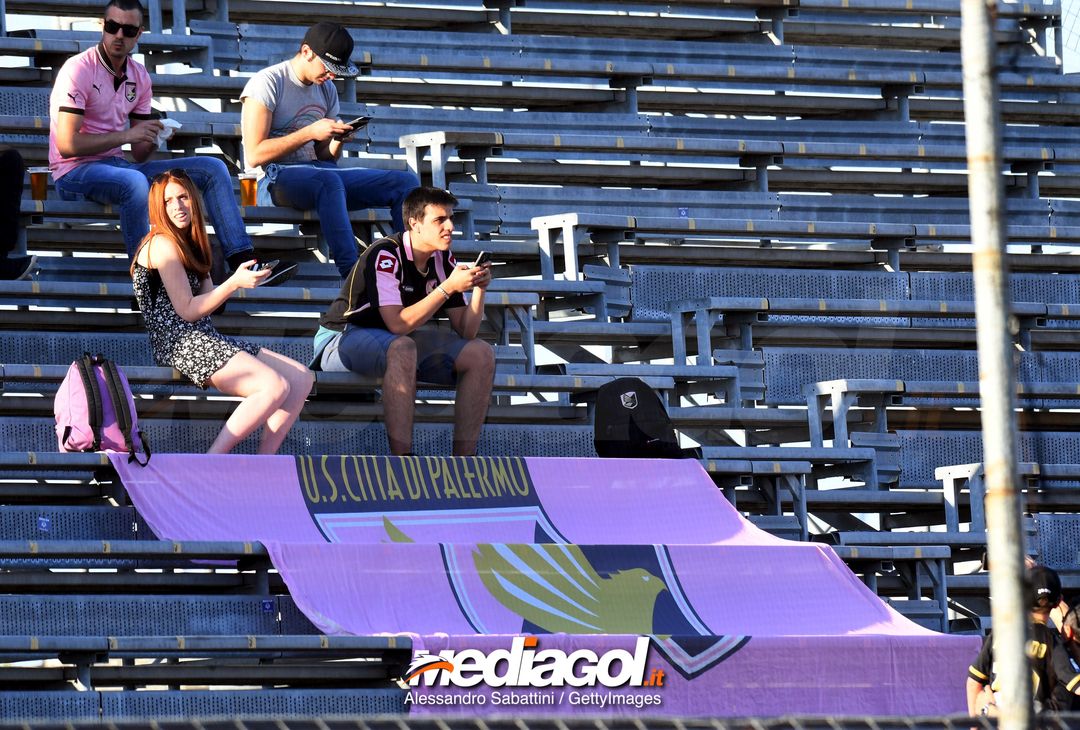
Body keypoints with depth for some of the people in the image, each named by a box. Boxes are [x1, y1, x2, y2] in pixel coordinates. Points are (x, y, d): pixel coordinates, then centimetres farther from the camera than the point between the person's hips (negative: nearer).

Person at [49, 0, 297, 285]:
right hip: (74, 173, -8)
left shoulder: (139, 77, 10)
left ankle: (245, 265, -10)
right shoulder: (79, 70, -11)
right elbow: (66, 144, -20)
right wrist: (126, 135, -21)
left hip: (118, 166, 8)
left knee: (212, 168, -2)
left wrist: (151, 140, -14)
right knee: (134, 182, -41)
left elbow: (139, 155, 10)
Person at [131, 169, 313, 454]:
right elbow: (187, 310, -11)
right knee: (275, 387, -26)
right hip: (179, 344, -10)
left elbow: (207, 299, 14)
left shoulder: (188, 243, 21)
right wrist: (234, 283, -15)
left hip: (206, 339, 10)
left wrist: (243, 279, -2)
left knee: (302, 379, 0)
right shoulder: (162, 244, -8)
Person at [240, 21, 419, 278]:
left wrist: (338, 140, -6)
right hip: (273, 180, -7)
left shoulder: (327, 90, 16)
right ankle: (353, 275, -48)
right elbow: (255, 155, -14)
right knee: (328, 181, -41)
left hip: (320, 173, 8)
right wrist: (309, 133, -17)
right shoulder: (268, 83, -6)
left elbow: (326, 159, 17)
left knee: (405, 181, -9)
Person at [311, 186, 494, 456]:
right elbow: (398, 324, -32)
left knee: (481, 353, -10)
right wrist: (448, 287, -30)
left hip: (400, 344, 8)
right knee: (402, 348, -41)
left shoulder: (443, 261, 2)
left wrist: (479, 288, -15)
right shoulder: (385, 256, -21)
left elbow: (465, 332, 0)